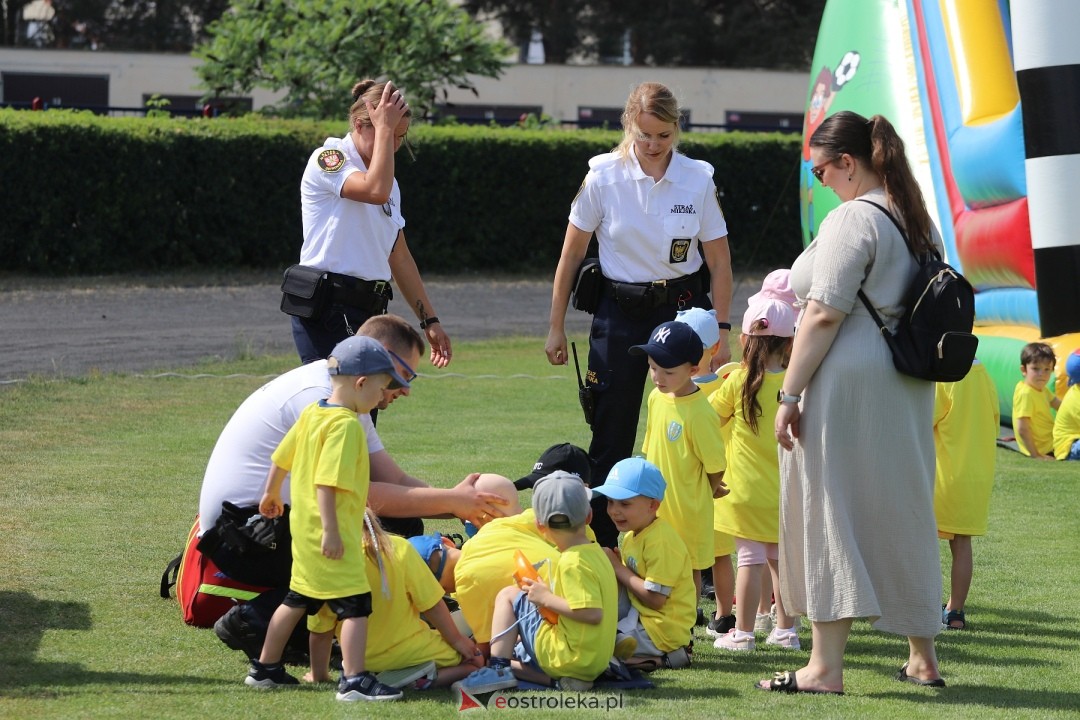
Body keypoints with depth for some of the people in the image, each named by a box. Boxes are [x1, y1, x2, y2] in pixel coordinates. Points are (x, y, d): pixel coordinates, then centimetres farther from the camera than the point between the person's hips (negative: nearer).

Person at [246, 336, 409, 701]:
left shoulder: (312, 412, 8)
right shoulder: (345, 424, -19)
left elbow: (282, 456, 18)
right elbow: (326, 482, -25)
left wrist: (271, 493, 34)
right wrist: (330, 531, -27)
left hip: (303, 524, 10)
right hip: (332, 531, -10)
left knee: (298, 599, 20)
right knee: (355, 604, -7)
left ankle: (264, 669, 29)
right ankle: (354, 680, -11)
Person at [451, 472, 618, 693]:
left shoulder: (572, 563, -19)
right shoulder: (597, 553, 10)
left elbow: (592, 613, -27)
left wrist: (547, 599, -17)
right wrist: (548, 596, 17)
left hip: (567, 657, -10)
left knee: (509, 595, 1)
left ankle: (497, 668, -7)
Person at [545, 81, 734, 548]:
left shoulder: (698, 179, -5)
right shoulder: (603, 177, -6)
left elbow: (719, 262, 2)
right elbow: (571, 254, 2)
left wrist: (721, 330, -2)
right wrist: (555, 327, 4)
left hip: (681, 307, 0)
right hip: (620, 311, 0)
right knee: (610, 439, 1)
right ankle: (599, 548, 10)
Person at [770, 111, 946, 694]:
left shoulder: (853, 220, -14)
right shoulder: (918, 220, 13)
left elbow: (824, 316, -18)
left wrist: (789, 394, -15)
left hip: (848, 383, -9)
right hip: (909, 386, 9)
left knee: (830, 513, -4)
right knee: (903, 513, 15)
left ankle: (825, 666, -5)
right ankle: (922, 656, 21)